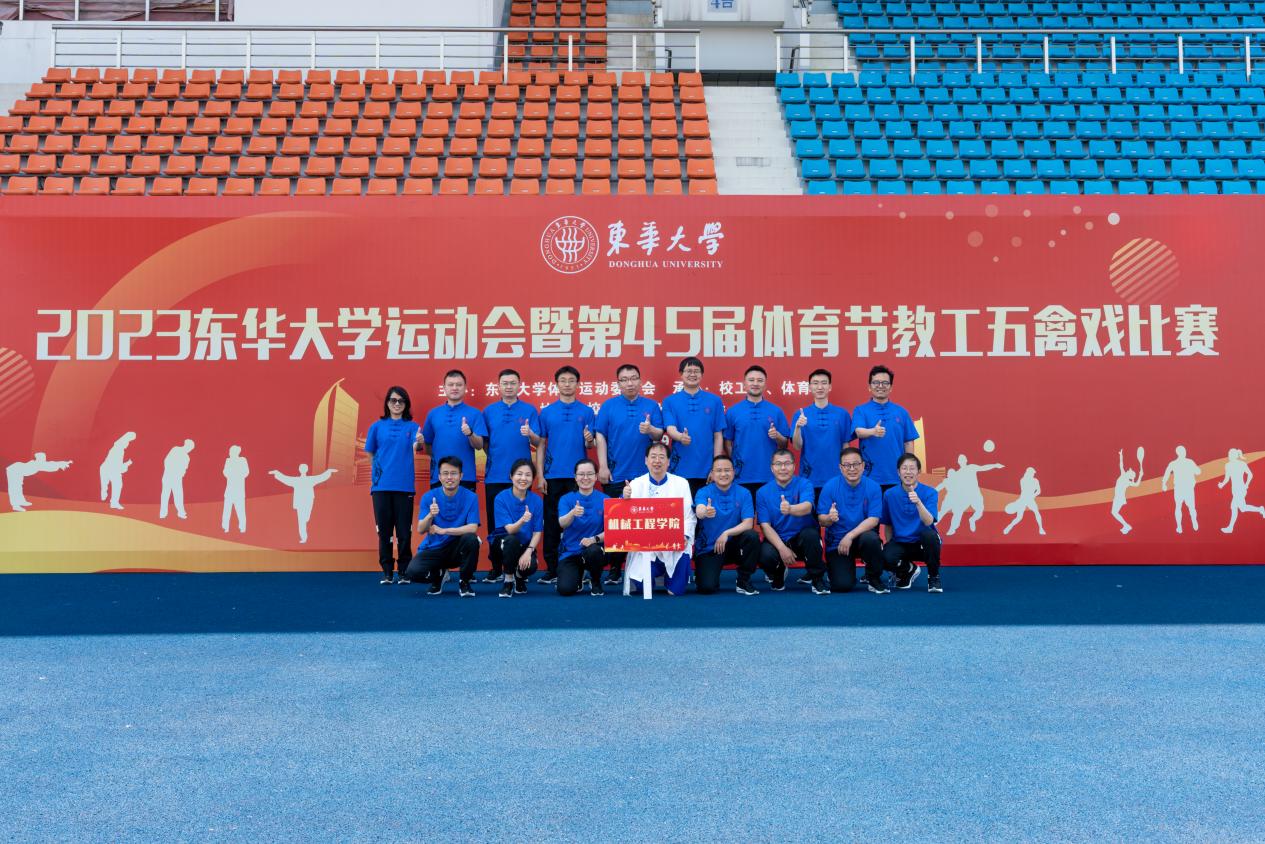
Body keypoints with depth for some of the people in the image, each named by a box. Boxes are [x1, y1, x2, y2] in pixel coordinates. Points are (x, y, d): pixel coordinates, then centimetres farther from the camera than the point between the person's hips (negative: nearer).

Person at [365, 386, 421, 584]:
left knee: (404, 531, 0)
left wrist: (418, 440, -36)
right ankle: (387, 571, 12)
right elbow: (370, 453, 13)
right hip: (381, 485, 1)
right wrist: (385, 464, 1)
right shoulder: (377, 426, 9)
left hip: (404, 485, -1)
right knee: (384, 530, 4)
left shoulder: (412, 426, 5)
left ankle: (404, 571, 10)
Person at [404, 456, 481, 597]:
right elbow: (420, 530, -10)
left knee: (471, 538, -33)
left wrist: (444, 530, -24)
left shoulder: (471, 497, -10)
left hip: (457, 549, -1)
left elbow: (473, 528, -19)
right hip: (433, 548, 1)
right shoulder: (428, 497, -6)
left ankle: (464, 582, -8)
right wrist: (430, 516, -31)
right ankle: (437, 575, 11)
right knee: (413, 572, -27)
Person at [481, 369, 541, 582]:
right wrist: (492, 457, -6)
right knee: (494, 524, 4)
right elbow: (483, 442, 12)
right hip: (494, 476, 2)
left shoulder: (529, 410, 5)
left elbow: (538, 443, -2)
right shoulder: (489, 411, 10)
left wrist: (530, 434, -21)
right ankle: (496, 568, 12)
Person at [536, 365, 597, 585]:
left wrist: (589, 440, -20)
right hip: (553, 476, 1)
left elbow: (590, 445, 4)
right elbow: (541, 445, 6)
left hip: (578, 476, -1)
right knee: (552, 523, 4)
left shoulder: (586, 412, 6)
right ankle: (551, 569, 10)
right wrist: (540, 475, -1)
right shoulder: (547, 412, 7)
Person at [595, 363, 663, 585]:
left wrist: (650, 430, -21)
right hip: (616, 475, -1)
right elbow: (600, 437, 1)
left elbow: (660, 435, 2)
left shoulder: (651, 406, 7)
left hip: (645, 475, 1)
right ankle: (615, 568, 9)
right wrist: (603, 466, -7)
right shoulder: (608, 406, 4)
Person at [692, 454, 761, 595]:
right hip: (708, 548, -2)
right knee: (706, 588, -23)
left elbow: (748, 523, -12)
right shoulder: (704, 492, -8)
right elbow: (699, 511, -31)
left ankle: (743, 581, -8)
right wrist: (705, 512, -55)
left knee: (752, 536, -28)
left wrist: (726, 533, -27)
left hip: (732, 545, 2)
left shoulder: (743, 494, -3)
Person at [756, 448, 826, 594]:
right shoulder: (763, 492, -3)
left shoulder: (804, 484, -8)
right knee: (766, 556, -31)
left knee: (810, 534, -35)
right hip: (777, 539, 1)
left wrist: (790, 509, -52)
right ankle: (778, 574, 8)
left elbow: (807, 507, -29)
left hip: (801, 538, -1)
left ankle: (817, 579, -10)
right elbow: (765, 525, -8)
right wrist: (782, 548, -23)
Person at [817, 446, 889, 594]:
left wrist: (850, 536, -23)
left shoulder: (873, 487, -7)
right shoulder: (830, 486, -8)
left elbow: (874, 519, -13)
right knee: (842, 585, -18)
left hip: (862, 535, 1)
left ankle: (874, 579, -8)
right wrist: (830, 518, -31)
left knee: (871, 538, -36)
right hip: (836, 541, 0)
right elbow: (821, 520, -7)